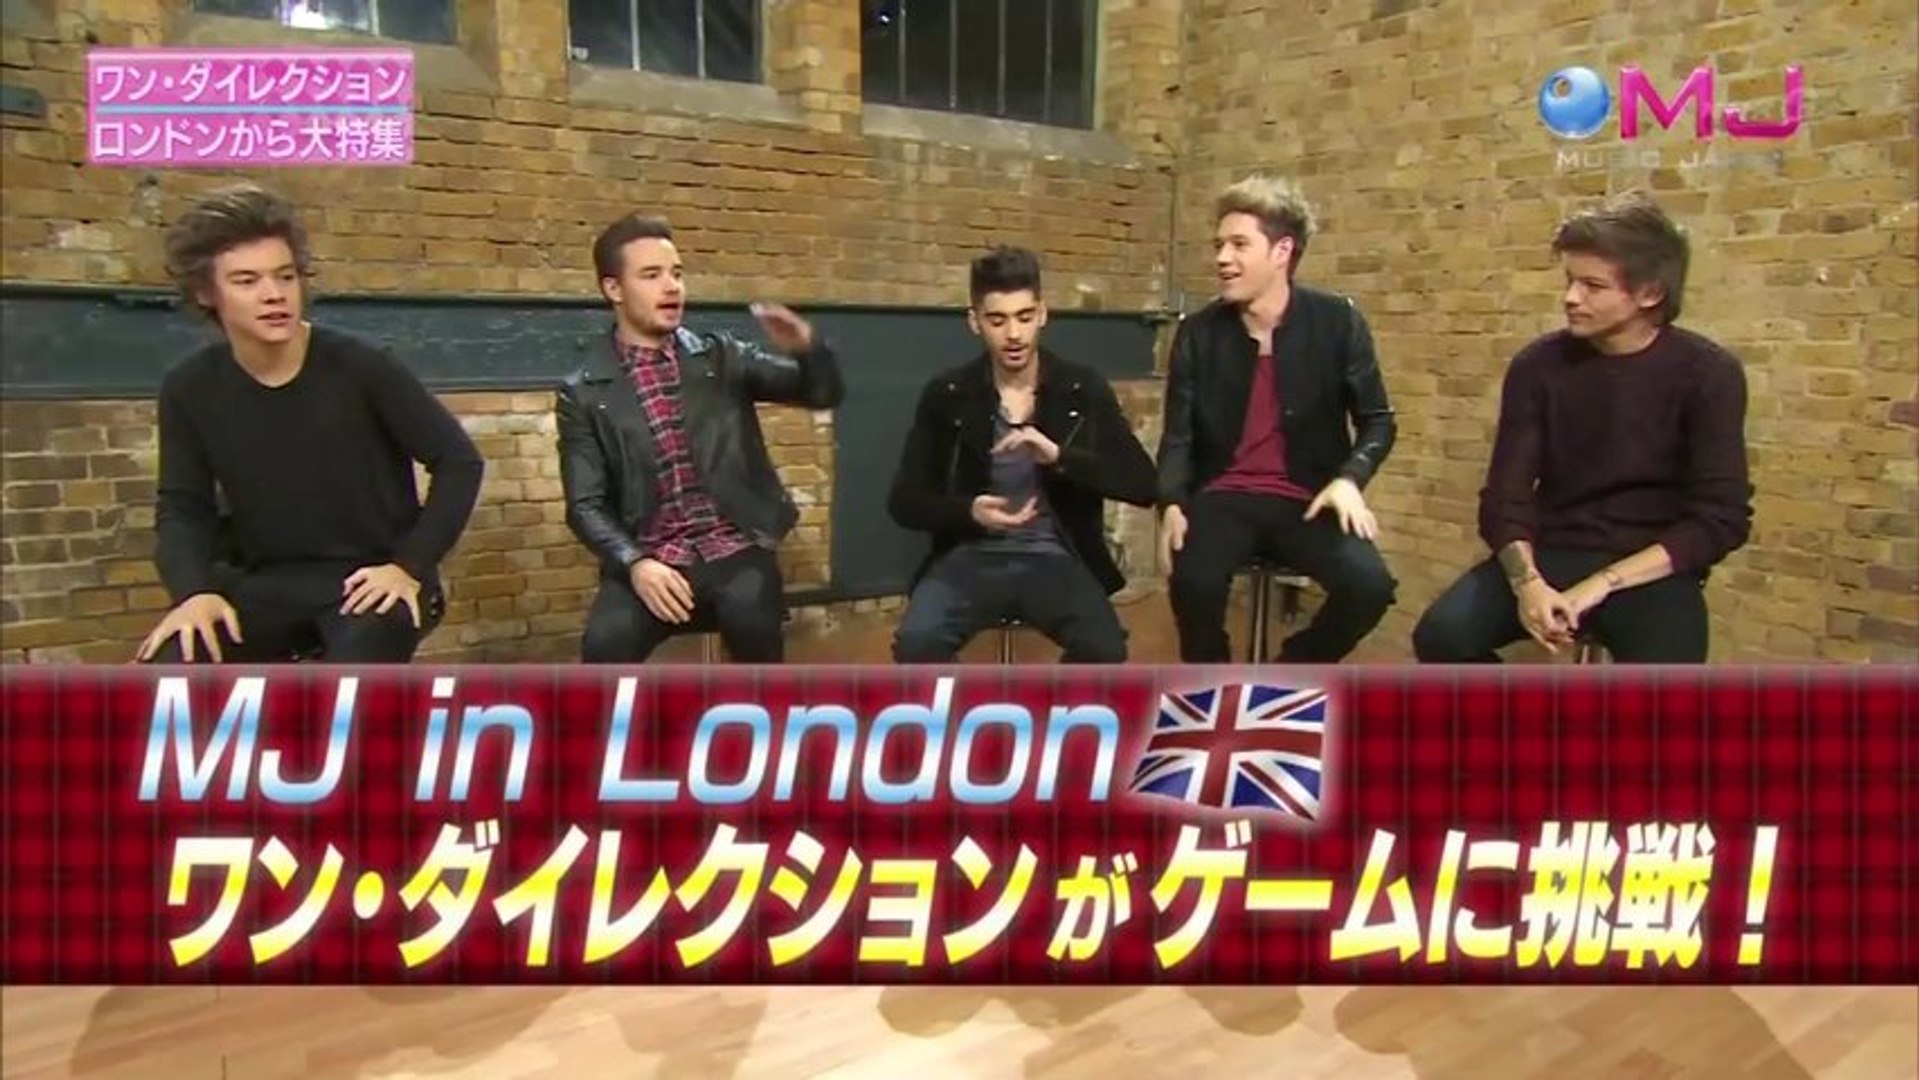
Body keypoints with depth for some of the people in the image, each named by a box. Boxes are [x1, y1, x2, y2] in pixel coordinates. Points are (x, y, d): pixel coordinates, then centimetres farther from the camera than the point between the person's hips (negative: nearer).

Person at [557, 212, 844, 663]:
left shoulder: (722, 358, 10)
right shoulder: (583, 393, 5)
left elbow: (824, 393, 8)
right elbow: (586, 504, 1)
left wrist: (806, 346, -15)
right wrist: (634, 563, -17)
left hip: (734, 549, 1)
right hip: (651, 559, 0)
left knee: (750, 617, -31)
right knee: (606, 642, -29)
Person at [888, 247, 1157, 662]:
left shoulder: (1084, 389, 2)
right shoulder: (946, 394, 2)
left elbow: (1143, 484, -5)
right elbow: (904, 500, 4)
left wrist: (1059, 457, -21)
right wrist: (969, 511, -17)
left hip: (1056, 558, 0)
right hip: (973, 555, 0)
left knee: (1105, 648, -28)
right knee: (915, 642, -29)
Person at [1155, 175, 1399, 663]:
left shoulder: (1337, 322, 0)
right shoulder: (1198, 333, 3)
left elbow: (1378, 421, 5)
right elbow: (1178, 435, 5)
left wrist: (1348, 479, -15)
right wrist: (1171, 503, -14)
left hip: (1307, 500, 0)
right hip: (1224, 497, 0)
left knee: (1370, 585, -27)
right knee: (1194, 582, -32)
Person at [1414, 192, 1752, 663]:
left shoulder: (1707, 375, -5)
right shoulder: (1539, 365, 1)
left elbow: (1720, 518, -8)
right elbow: (1505, 496, -1)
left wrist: (1602, 584, -18)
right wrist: (1528, 582, -21)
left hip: (1651, 571, -2)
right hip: (1550, 555, 2)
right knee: (1441, 636, -24)